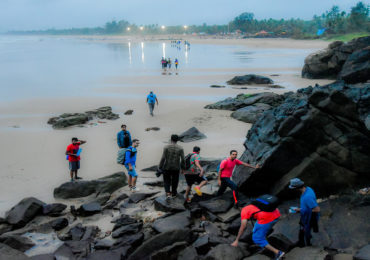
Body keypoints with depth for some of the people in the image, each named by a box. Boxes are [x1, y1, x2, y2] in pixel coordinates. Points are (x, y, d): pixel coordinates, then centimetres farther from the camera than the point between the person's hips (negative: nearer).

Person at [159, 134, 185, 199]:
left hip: (167, 167, -1)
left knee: (167, 181, 13)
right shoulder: (180, 148, -5)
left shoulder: (166, 147, -10)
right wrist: (183, 168, 7)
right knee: (174, 181, 19)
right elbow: (183, 159, -6)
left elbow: (163, 158, -13)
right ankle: (173, 193, 31)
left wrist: (160, 167, -5)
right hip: (176, 168, 1)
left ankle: (168, 193, -6)